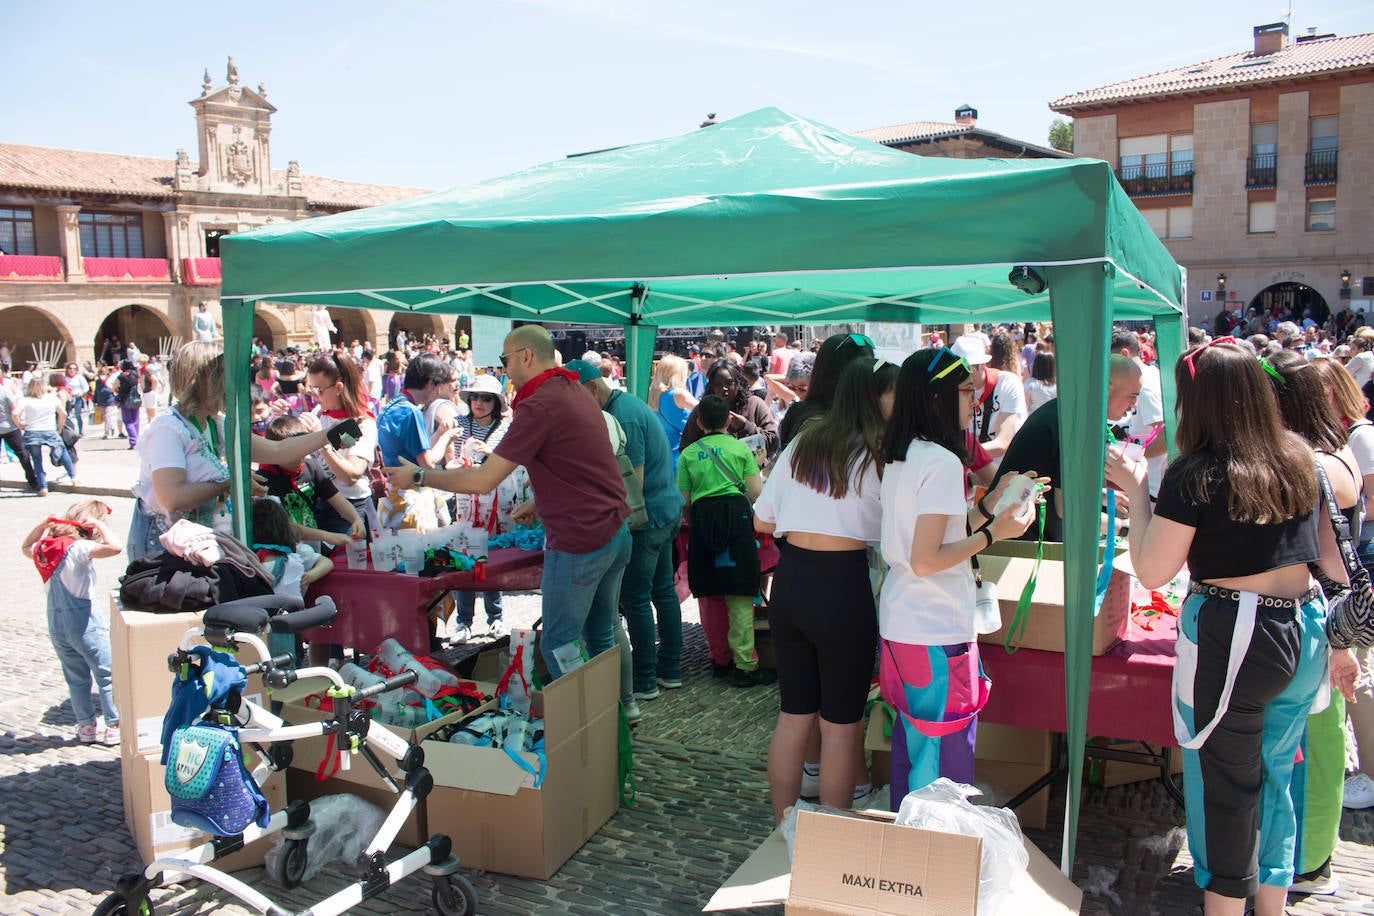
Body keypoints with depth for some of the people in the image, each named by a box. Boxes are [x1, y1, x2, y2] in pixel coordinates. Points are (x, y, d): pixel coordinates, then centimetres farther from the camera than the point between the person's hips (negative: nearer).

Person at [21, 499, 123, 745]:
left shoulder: (45, 546, 4)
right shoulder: (78, 549, -18)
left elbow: (26, 547, 29)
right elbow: (115, 547, -35)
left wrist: (42, 526, 15)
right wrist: (100, 524, -20)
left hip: (56, 623, 8)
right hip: (85, 621, -7)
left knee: (76, 678, 17)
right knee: (107, 674, 3)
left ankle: (86, 726, 26)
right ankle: (114, 727, 6)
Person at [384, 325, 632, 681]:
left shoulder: (538, 406, -17)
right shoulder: (578, 394, 12)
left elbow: (483, 480, -17)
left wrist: (419, 476, -6)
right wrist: (540, 503, 23)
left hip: (579, 544, -9)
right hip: (617, 533, 9)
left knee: (558, 647, 4)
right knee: (602, 638, 18)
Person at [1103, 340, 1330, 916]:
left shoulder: (1196, 475, -17)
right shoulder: (1298, 461, 3)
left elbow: (1151, 571, -13)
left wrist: (1136, 490, -5)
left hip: (1230, 637, -7)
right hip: (1305, 630, 7)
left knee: (1225, 782, 9)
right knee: (1276, 773, 21)